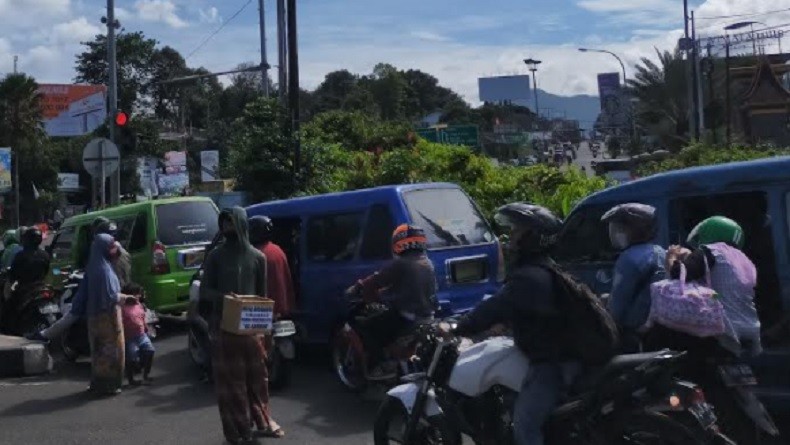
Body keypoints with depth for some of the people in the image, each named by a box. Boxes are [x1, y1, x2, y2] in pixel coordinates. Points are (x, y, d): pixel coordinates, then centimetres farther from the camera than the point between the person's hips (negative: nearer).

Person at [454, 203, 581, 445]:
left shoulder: (530, 277, -20)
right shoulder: (539, 270, 16)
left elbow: (497, 307, -26)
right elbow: (505, 306, 22)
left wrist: (458, 329, -21)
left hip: (555, 361, -11)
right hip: (557, 354, 11)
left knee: (525, 424, -15)